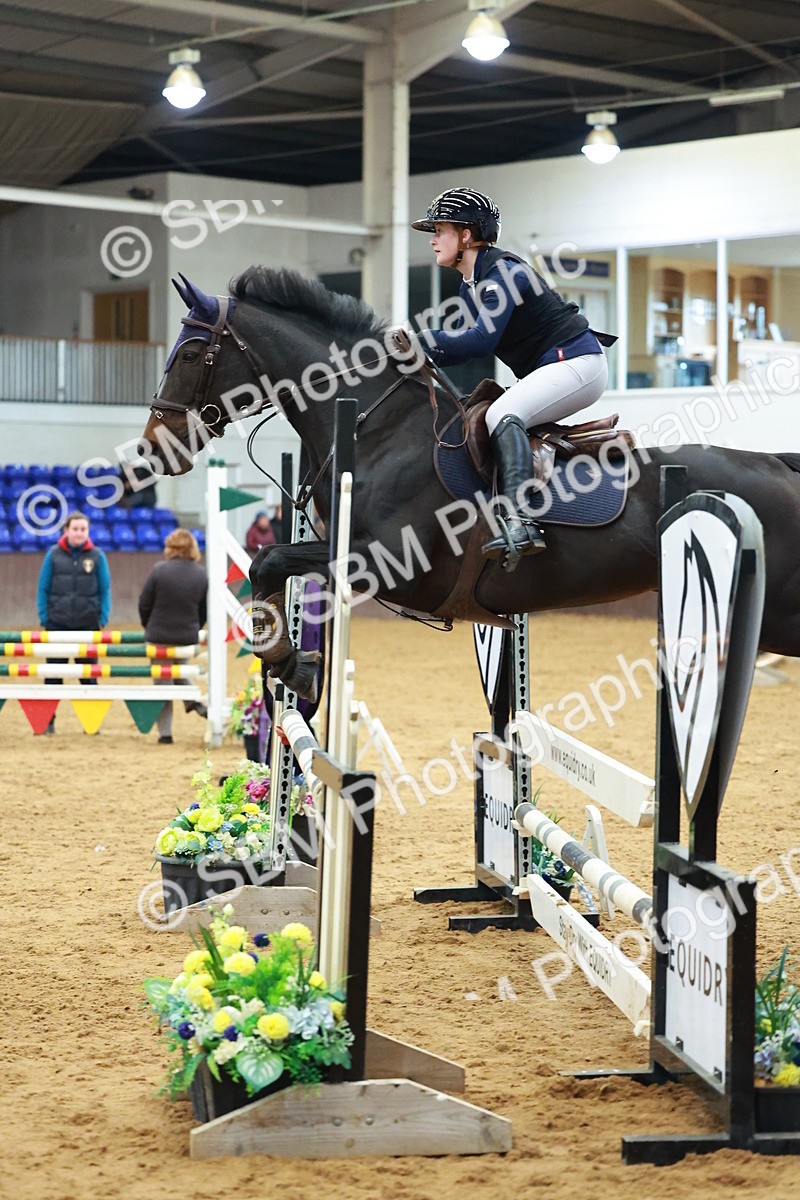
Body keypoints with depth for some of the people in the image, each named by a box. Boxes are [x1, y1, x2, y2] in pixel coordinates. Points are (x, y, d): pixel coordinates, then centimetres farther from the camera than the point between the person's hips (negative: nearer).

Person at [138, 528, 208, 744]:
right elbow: (204, 608, 4)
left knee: (162, 682, 7)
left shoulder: (160, 570, -14)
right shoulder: (201, 574, -3)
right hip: (188, 636, 3)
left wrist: (149, 627, 10)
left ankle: (165, 733, 7)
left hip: (159, 635, -3)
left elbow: (144, 603, -8)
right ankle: (195, 702, 11)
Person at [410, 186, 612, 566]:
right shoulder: (470, 284, 13)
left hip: (578, 363, -11)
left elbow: (481, 339, -27)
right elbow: (461, 344, 11)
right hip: (544, 372, 11)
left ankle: (520, 521, -44)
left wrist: (418, 340, -25)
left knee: (501, 414, -30)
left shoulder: (502, 272, -17)